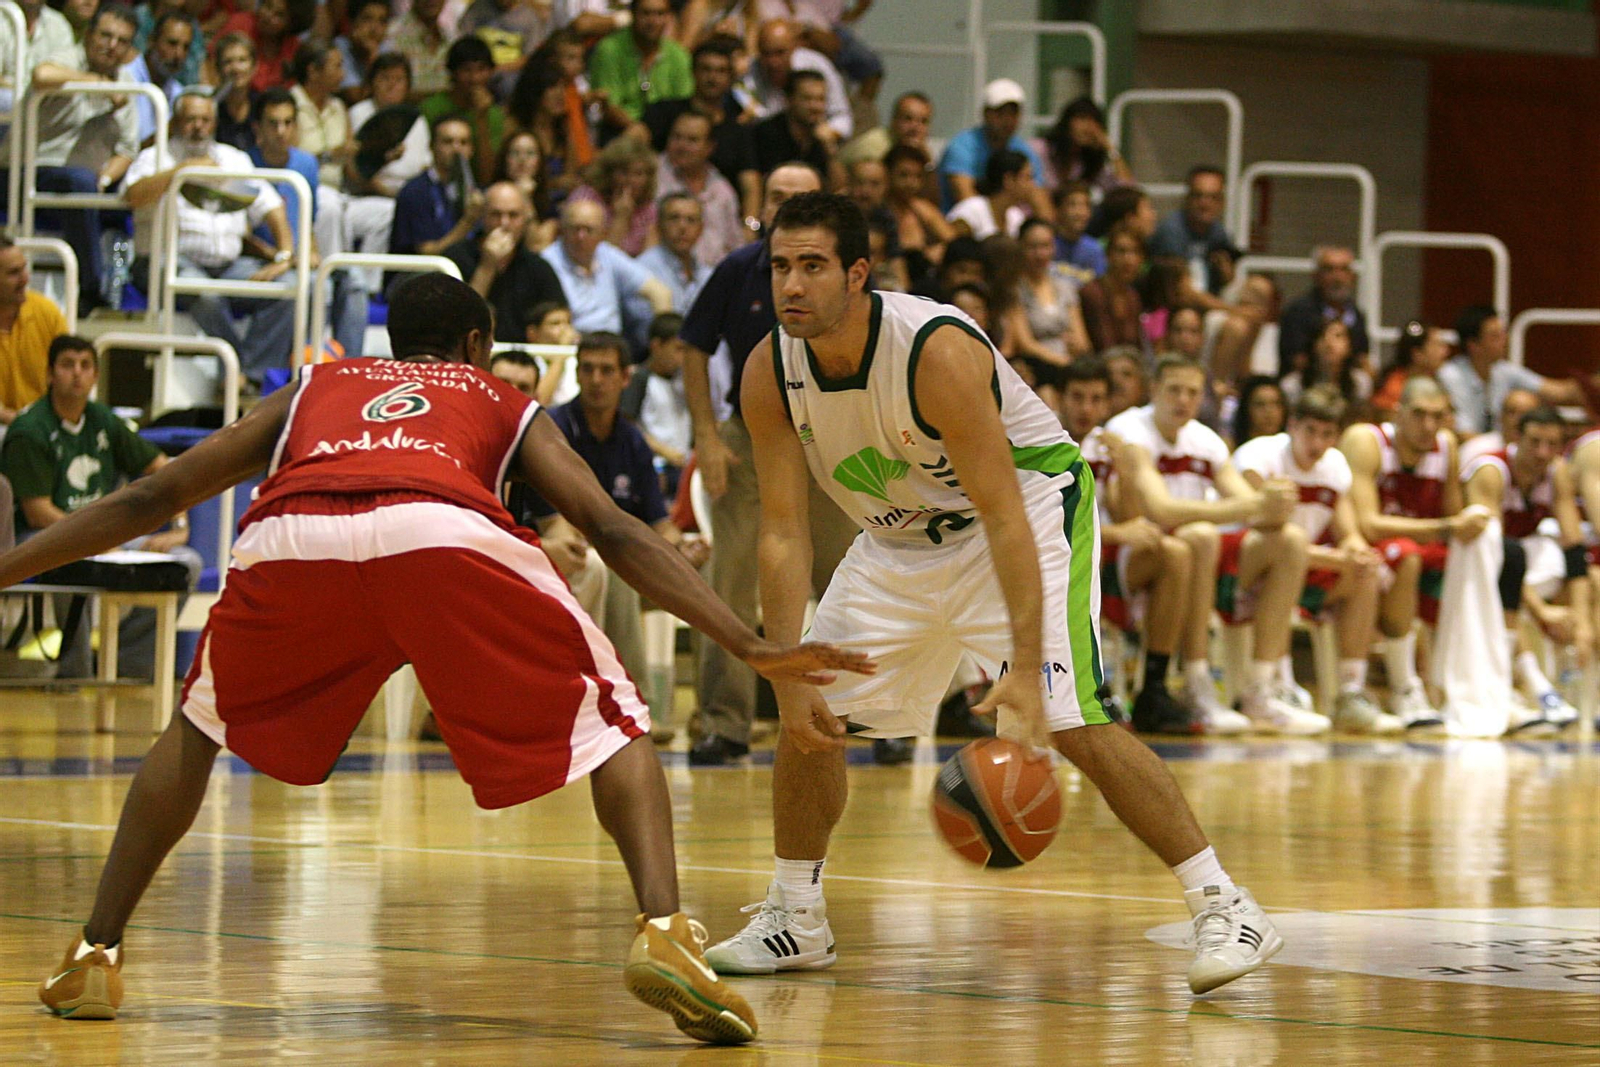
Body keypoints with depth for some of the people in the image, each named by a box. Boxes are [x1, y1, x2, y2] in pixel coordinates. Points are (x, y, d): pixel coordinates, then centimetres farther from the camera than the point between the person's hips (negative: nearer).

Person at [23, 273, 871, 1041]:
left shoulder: (309, 392, 41)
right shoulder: (505, 406, 36)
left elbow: (148, 500, 39)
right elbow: (611, 530, 21)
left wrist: (10, 568, 46)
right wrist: (750, 647, 16)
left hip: (287, 539, 2)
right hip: (445, 534, -2)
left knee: (199, 730, 30)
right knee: (612, 731, 14)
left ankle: (94, 956, 22)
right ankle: (663, 933, -9)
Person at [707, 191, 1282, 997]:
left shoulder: (938, 350, -33)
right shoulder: (770, 372, -16)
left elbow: (1004, 519, -34)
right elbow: (783, 532, -13)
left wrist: (1024, 668, -43)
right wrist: (788, 680, -21)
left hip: (1030, 504, -6)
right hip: (899, 535, 7)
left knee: (1070, 719, -21)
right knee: (808, 716, 2)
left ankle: (1225, 910, -18)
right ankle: (794, 921, 20)